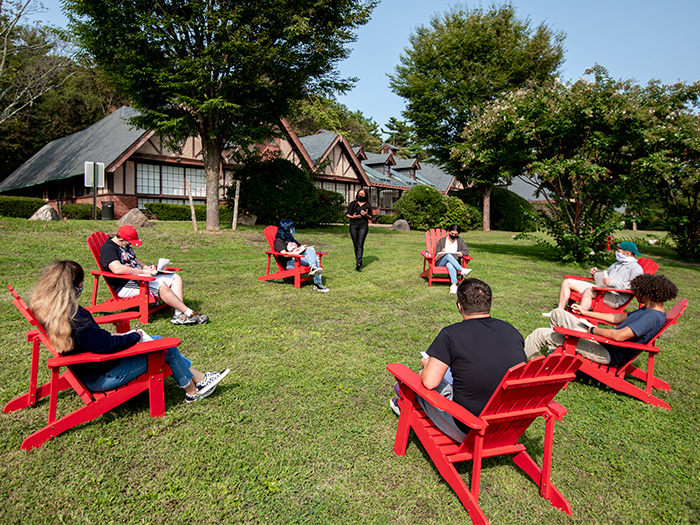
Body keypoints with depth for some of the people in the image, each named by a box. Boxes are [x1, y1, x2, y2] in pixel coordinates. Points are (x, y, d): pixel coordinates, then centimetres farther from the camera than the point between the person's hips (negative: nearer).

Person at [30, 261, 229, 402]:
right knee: (165, 347, -3)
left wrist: (111, 336, 6)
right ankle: (192, 391, 19)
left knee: (156, 340, 13)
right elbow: (107, 345, -29)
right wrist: (135, 336, -13)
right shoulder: (75, 320, -33)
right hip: (102, 377, -10)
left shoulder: (46, 310, -2)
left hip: (88, 370, 10)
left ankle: (199, 377, 21)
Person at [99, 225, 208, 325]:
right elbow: (117, 269, -31)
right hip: (125, 286, -10)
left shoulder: (125, 245, 15)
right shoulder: (108, 248, -14)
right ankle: (189, 313, -22)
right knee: (161, 286, -31)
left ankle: (178, 314, -18)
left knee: (176, 278, -2)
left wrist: (145, 267, 9)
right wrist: (143, 272, -24)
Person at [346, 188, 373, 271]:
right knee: (355, 245, 3)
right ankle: (358, 260, 16)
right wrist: (352, 217, -11)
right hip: (353, 225, 2)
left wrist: (366, 215, -8)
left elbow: (371, 217, 14)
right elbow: (347, 214, 10)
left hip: (363, 225, -1)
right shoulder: (353, 203, 13)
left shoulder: (368, 205, 13)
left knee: (360, 245, -13)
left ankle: (358, 263, -22)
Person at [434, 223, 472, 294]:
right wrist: (442, 252, -19)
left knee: (449, 264, -40)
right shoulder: (442, 240, 7)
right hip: (441, 263, 0)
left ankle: (454, 284, -57)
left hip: (455, 263, 0)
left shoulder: (460, 240, 11)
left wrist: (462, 253, -18)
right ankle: (462, 270, -48)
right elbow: (436, 254, 5)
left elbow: (466, 251, 7)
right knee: (448, 255, -36)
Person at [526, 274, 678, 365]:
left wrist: (594, 330, -16)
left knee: (541, 333, -14)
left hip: (608, 353, -11)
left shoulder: (652, 317, -22)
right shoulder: (649, 310, 10)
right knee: (557, 313, 14)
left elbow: (619, 335, -34)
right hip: (604, 342, 11)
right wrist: (586, 313, 25)